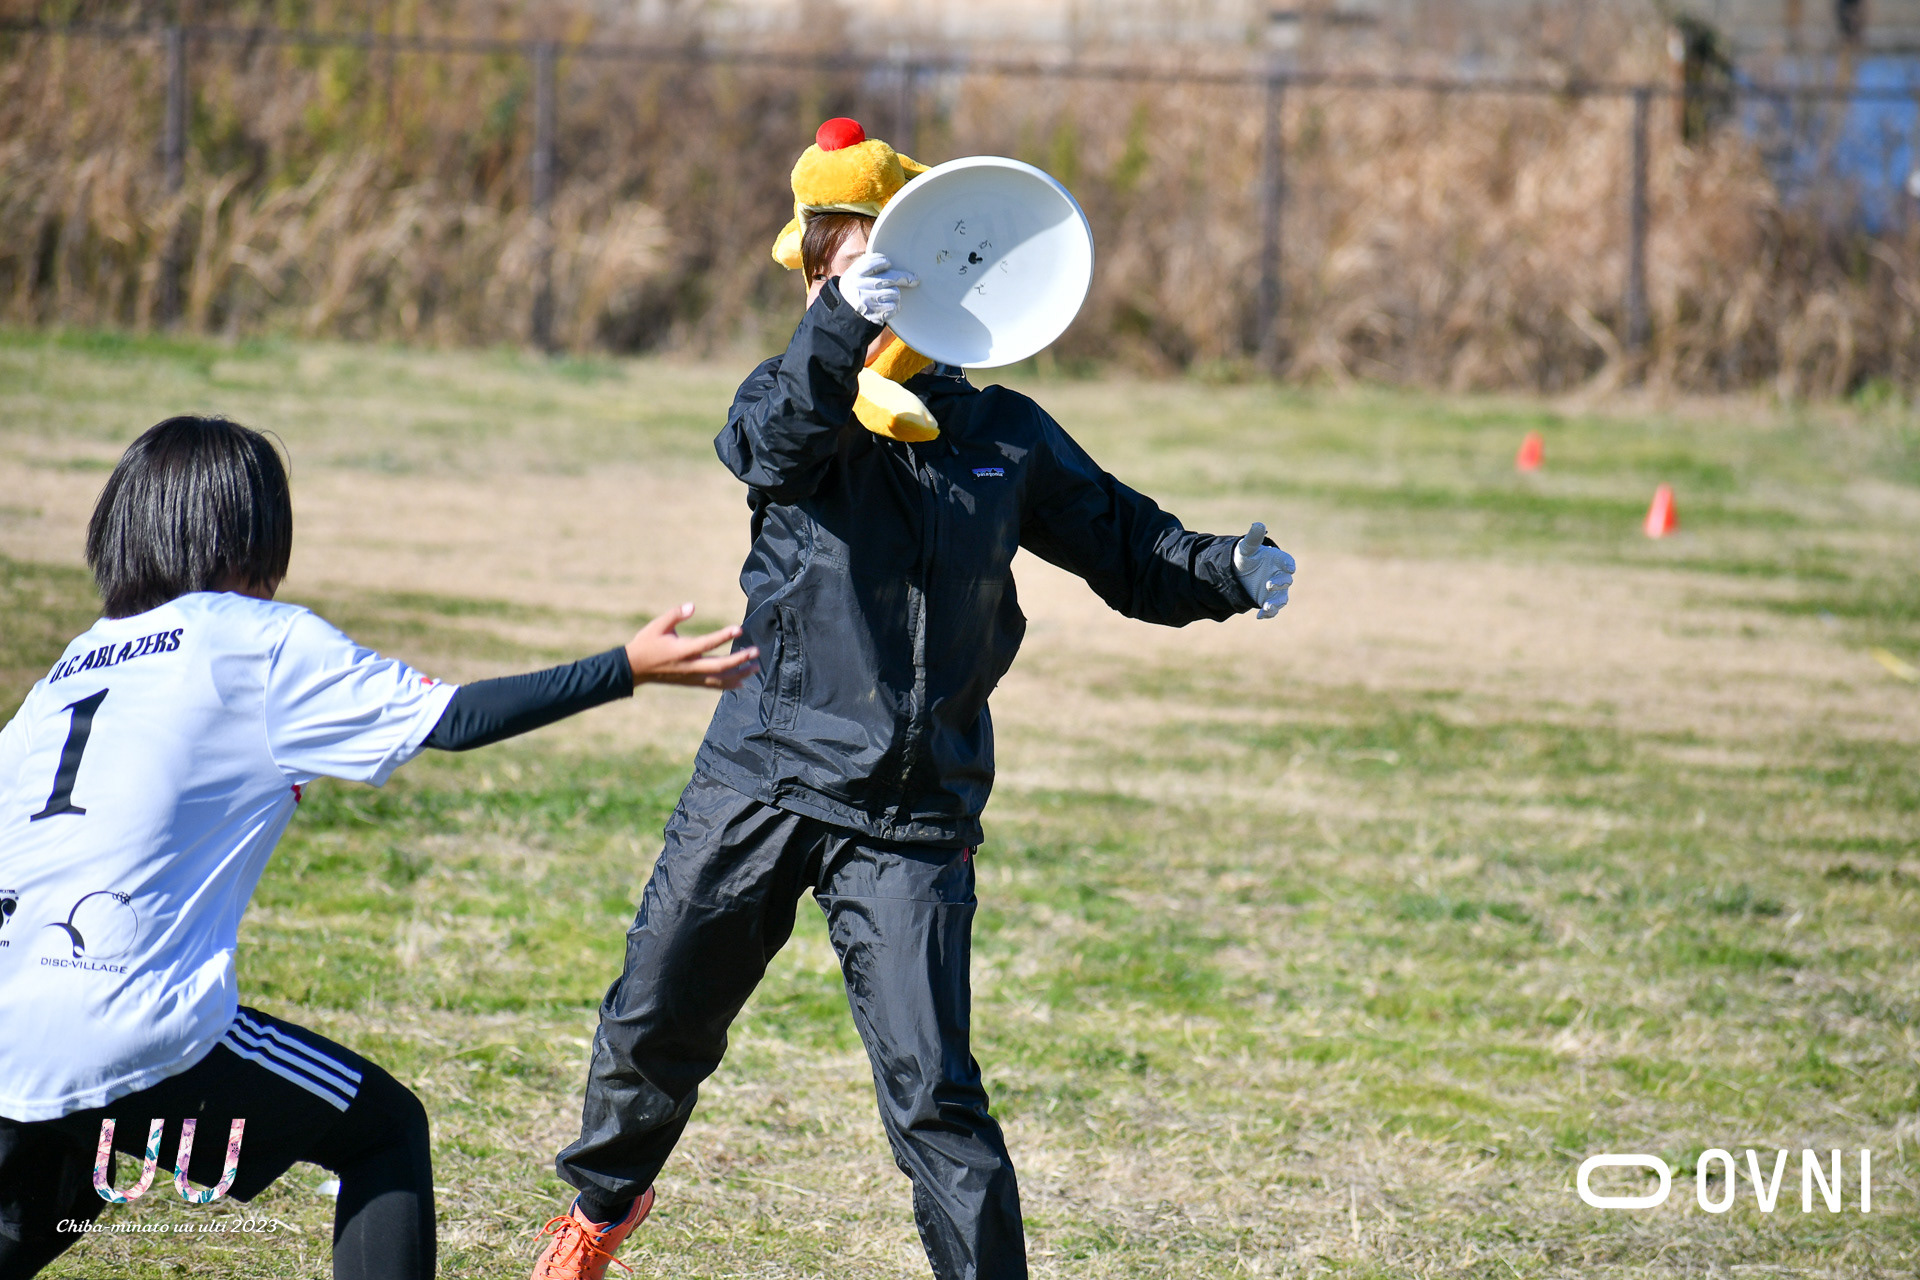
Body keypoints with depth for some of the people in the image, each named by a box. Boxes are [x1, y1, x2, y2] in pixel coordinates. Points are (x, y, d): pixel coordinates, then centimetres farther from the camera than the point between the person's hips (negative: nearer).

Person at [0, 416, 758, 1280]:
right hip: (129, 1031, -6)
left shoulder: (76, 665, 20)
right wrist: (628, 668, 6)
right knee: (386, 1130, 12)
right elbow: (449, 718, 1)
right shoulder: (260, 642, 3)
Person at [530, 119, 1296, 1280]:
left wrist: (1226, 572, -10)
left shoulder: (1003, 435, 6)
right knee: (655, 1027, 14)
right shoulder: (798, 405, 1)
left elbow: (1125, 548, 11)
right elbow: (774, 445, -24)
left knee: (930, 1088, -12)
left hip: (914, 817, -1)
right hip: (760, 783, 1)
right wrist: (840, 335, -44)